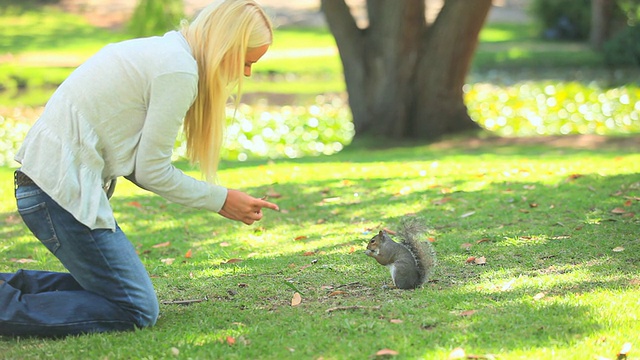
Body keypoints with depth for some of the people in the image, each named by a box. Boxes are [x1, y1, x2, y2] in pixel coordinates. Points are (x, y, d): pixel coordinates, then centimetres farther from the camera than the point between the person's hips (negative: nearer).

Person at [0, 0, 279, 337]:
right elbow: (151, 170, -11)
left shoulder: (163, 50, 16)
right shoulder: (179, 70, -15)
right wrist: (220, 200, 0)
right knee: (135, 310, -5)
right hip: (62, 191, -10)